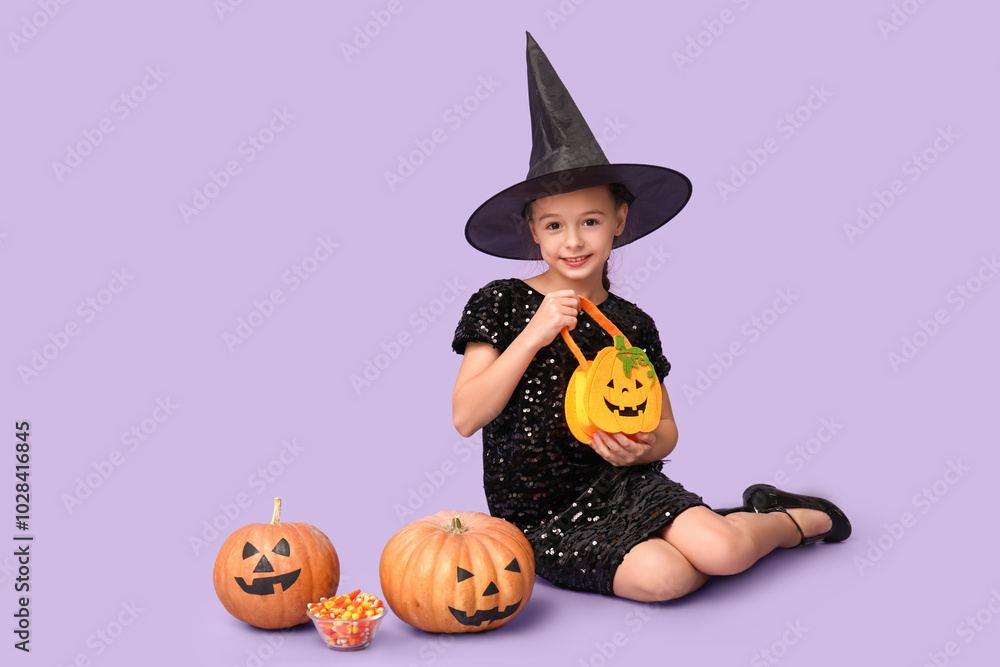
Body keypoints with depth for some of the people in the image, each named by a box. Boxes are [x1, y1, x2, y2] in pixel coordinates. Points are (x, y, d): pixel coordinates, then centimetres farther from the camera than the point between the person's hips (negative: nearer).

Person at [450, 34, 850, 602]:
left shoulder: (630, 324, 3)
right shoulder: (500, 304, -5)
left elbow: (664, 427, 12)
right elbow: (465, 418, -12)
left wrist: (643, 446, -13)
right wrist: (533, 336, -20)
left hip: (617, 483, 2)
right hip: (539, 515, -2)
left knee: (722, 551, -24)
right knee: (660, 577, -29)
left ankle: (791, 521, 8)